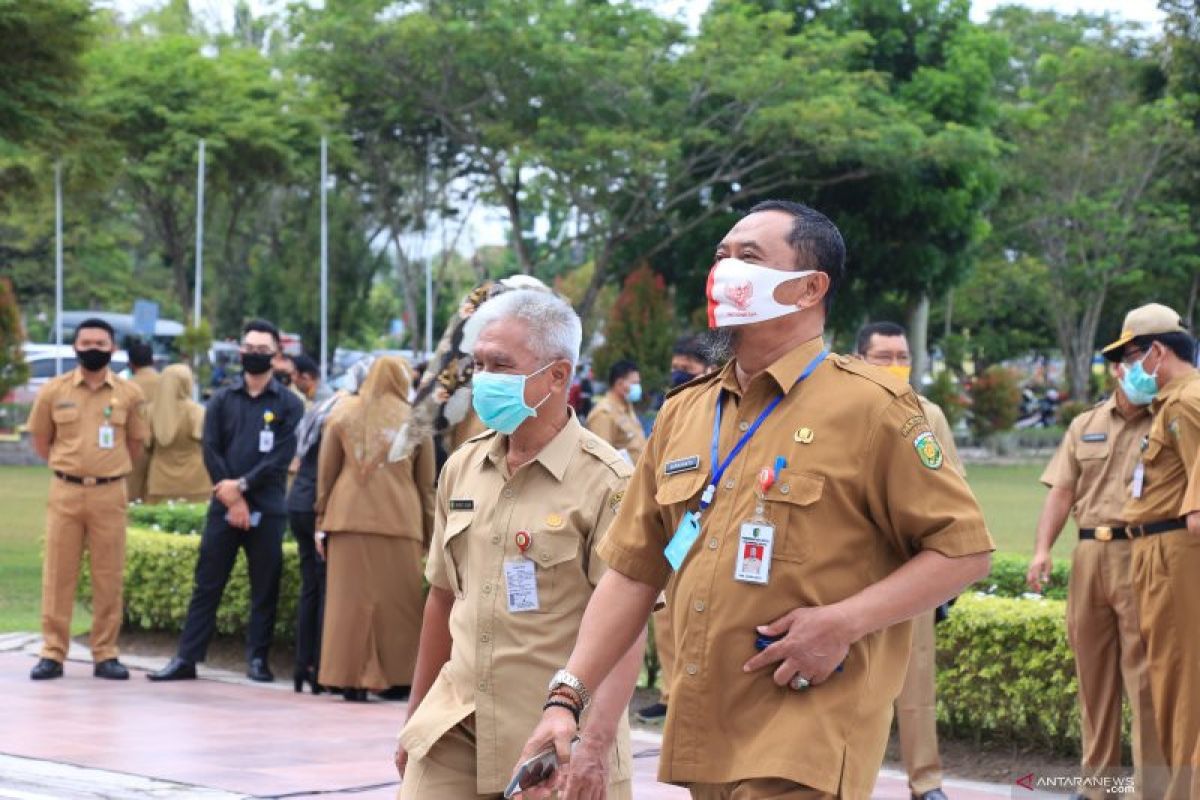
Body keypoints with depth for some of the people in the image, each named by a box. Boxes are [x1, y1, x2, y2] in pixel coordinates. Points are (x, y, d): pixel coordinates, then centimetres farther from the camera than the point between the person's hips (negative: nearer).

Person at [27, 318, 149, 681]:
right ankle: (53, 653, 6)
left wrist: (108, 470, 11)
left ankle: (105, 654, 9)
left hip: (109, 494, 0)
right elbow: (40, 440, 13)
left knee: (109, 577, 2)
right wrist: (70, 466, 11)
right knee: (58, 574, 1)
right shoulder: (53, 390, 2)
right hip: (65, 492, 0)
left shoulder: (129, 393, 3)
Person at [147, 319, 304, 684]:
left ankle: (258, 659, 9)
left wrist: (243, 485, -14)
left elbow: (281, 457, -5)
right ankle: (186, 658, 3)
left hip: (267, 510, -1)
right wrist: (234, 500, -8)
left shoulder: (289, 405, 4)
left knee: (265, 588, 2)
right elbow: (211, 452, 2)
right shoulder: (222, 401, 10)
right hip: (224, 507, 1)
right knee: (207, 586, 1)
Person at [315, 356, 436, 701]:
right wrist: (429, 532, 15)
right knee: (397, 600, 3)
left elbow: (325, 473, 10)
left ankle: (351, 677, 1)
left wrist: (322, 521, 15)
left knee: (350, 598, 2)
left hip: (348, 517, 1)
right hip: (399, 521, -1)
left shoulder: (343, 414, 10)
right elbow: (426, 483, 10)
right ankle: (395, 677, 4)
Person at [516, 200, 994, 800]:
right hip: (701, 743, 6)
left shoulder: (870, 407, -4)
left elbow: (964, 548, -6)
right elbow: (633, 571, 14)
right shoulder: (683, 414, 13)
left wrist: (844, 622, -16)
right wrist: (568, 697, 5)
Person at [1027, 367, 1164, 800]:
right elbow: (1062, 491, 12)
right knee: (1091, 669, 9)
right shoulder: (1084, 426, 16)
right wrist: (1042, 549, 1)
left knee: (1144, 673, -7)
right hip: (1089, 553, 5)